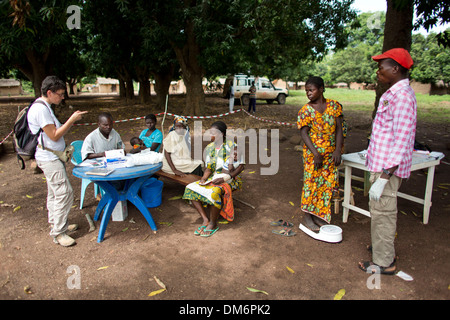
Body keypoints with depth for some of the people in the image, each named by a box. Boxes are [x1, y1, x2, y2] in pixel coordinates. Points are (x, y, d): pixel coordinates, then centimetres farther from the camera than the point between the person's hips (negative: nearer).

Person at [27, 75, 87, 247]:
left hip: (53, 157, 11)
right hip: (49, 158, -11)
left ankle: (56, 223, 30)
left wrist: (72, 119, 8)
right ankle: (58, 232, -2)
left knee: (55, 192, 18)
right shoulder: (40, 109, -18)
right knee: (64, 192, -10)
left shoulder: (45, 107, 14)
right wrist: (72, 120, -15)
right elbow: (54, 135, -19)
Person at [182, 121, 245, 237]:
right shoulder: (209, 148, 7)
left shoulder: (231, 146, -10)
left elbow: (241, 166, -11)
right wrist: (204, 178, -12)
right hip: (213, 178, 6)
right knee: (190, 188, -14)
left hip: (230, 179, -6)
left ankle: (213, 224, -16)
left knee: (214, 192, -37)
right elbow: (209, 168, 10)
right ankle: (205, 219, -11)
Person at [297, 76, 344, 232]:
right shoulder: (306, 110, -6)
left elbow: (339, 129, 0)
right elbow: (304, 133, -11)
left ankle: (318, 215, 25)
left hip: (331, 153, 4)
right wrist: (315, 154, -20)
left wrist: (338, 150, -10)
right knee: (311, 182, 1)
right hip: (313, 153, -3)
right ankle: (307, 216, 16)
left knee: (327, 184, 9)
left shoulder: (334, 105, 2)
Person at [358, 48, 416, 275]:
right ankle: (384, 248, 39)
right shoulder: (392, 94, 12)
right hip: (381, 163, 10)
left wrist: (383, 178, -25)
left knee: (382, 212, 1)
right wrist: (372, 154, 25)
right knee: (381, 209, 21)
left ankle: (384, 262, 16)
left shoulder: (402, 97, -20)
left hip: (388, 168, -10)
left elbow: (401, 143, -24)